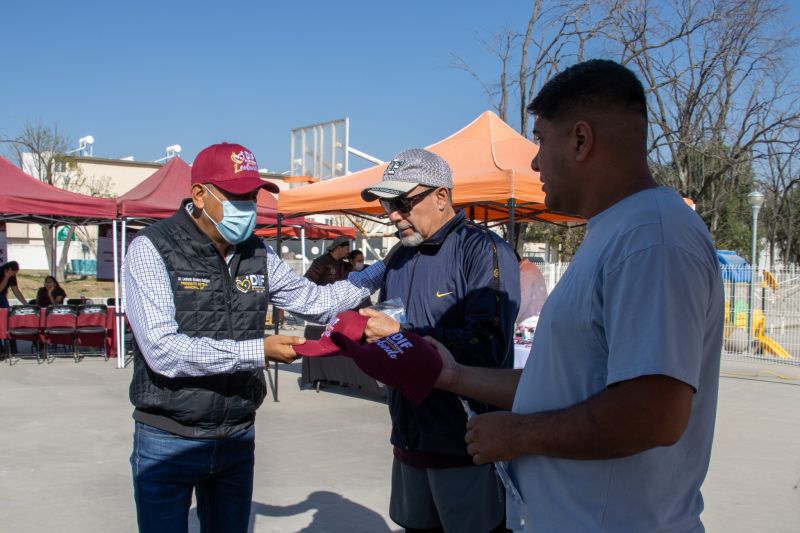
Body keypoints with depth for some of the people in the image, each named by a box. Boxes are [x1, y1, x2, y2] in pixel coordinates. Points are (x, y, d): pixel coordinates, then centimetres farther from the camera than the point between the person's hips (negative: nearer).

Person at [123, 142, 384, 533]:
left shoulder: (257, 256, 2)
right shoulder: (152, 250, -14)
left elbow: (318, 302, 10)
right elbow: (163, 350, -24)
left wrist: (385, 268, 3)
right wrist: (258, 351, -26)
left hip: (237, 438, 5)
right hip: (168, 441, -5)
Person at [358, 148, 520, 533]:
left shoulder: (484, 251, -13)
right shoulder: (400, 258, 13)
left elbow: (489, 346, -24)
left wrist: (399, 335, -21)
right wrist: (366, 333, -5)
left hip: (466, 443, -7)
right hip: (411, 439, 7)